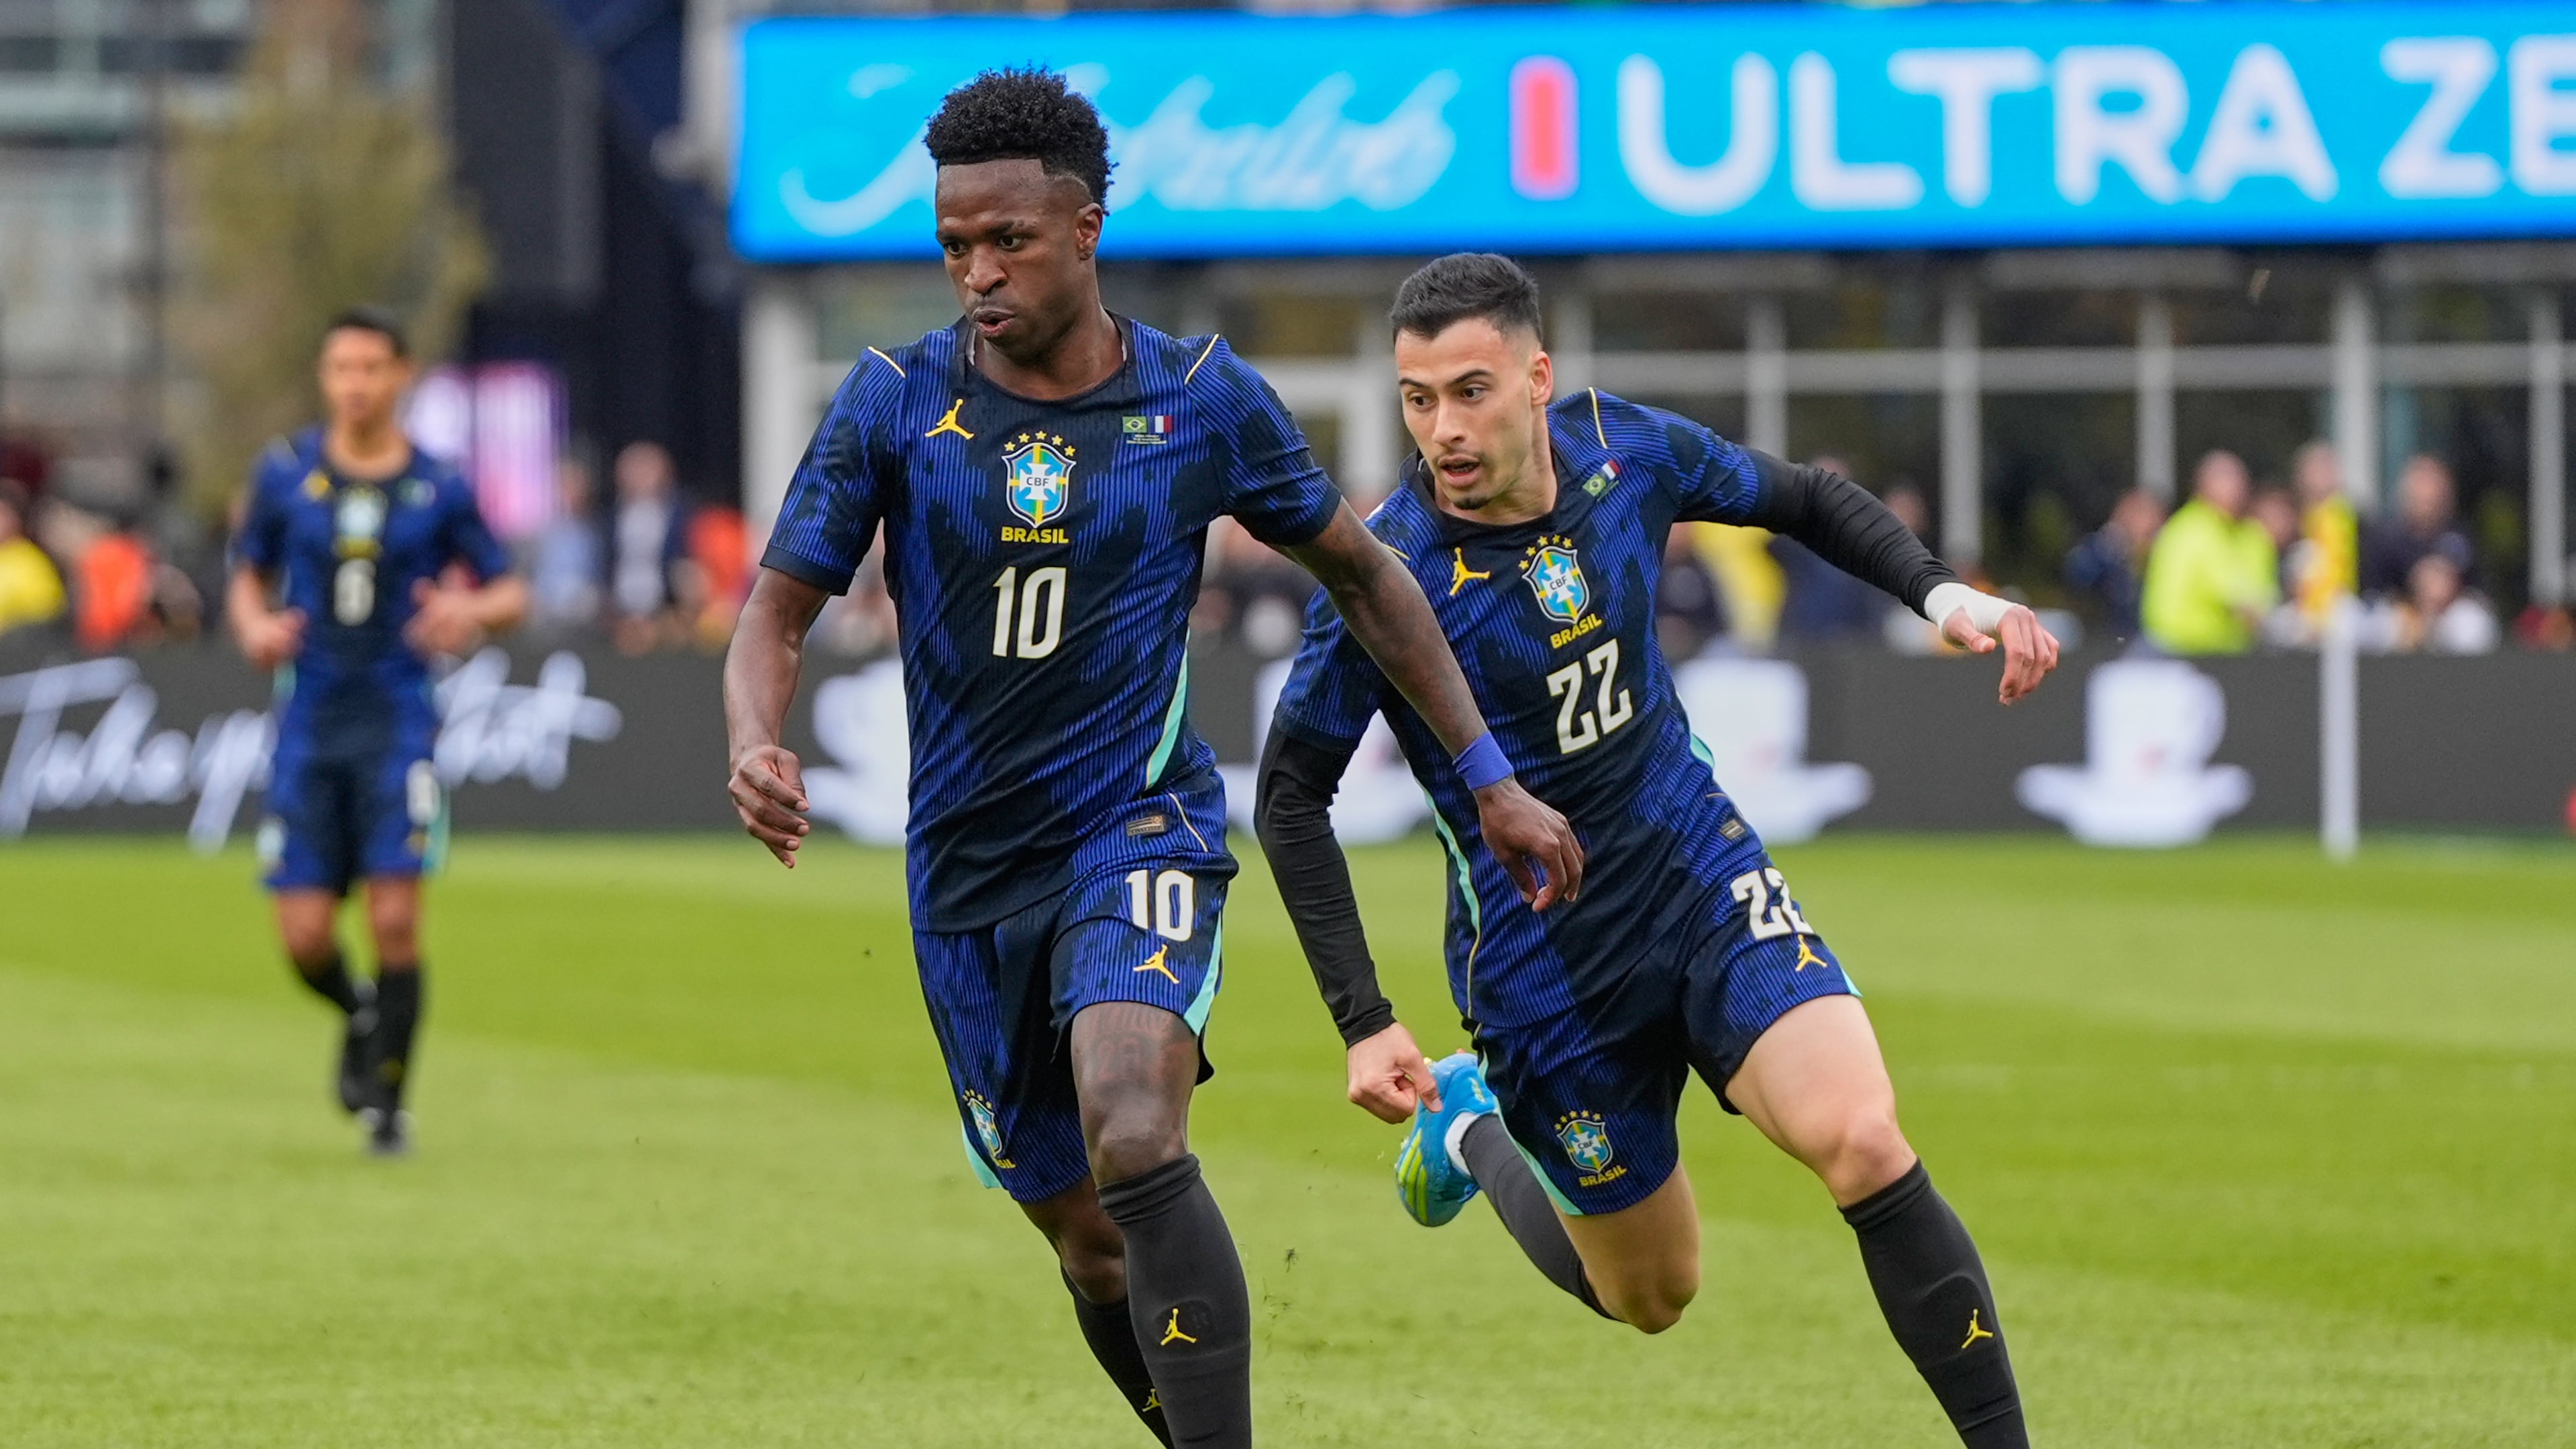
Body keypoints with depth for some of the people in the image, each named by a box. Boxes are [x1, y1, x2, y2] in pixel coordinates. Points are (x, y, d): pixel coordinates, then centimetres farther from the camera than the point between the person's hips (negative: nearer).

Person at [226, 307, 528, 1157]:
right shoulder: (285, 474, 4)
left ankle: (388, 1102, 5)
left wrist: (473, 611, -15)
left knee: (395, 919, -11)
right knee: (305, 936, -3)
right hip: (309, 727, 2)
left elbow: (511, 593, 8)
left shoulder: (439, 489, 0)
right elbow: (248, 577, 15)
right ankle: (361, 1018, 32)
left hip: (397, 726, -2)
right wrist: (254, 626, -7)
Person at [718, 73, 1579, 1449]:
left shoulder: (1205, 399, -4)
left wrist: (1490, 779, 11)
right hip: (967, 869, 3)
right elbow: (778, 608, -2)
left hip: (1141, 829, -3)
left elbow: (1362, 574, 10)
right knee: (1090, 1245, 9)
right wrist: (757, 751, -24)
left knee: (1133, 1144, -29)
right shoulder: (893, 401, -4)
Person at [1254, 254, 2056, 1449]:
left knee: (1861, 1144, -23)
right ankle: (1473, 1127, 41)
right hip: (1544, 967, -2)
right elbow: (1292, 798, -11)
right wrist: (1362, 1025, -17)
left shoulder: (1624, 450, -10)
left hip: (1706, 880, 2)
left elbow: (1806, 501, 9)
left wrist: (1944, 595, -8)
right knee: (1648, 1295, 12)